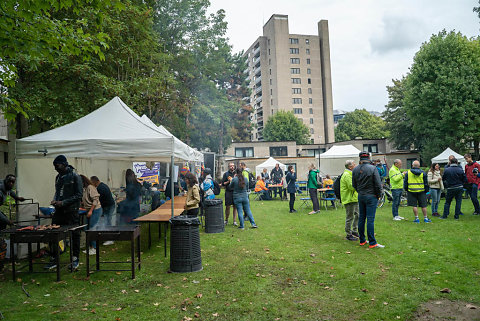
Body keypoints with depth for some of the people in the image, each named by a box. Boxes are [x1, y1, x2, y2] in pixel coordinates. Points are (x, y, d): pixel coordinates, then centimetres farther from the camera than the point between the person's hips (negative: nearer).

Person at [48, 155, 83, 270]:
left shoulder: (75, 176, -7)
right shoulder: (58, 177, 13)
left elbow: (79, 195, -11)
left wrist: (63, 202, -15)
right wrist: (54, 200, 3)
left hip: (71, 210, -6)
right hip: (59, 211, 6)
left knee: (74, 235, 3)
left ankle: (75, 259, 14)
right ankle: (54, 259, 15)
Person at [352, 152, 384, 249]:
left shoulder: (355, 169, 4)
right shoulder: (372, 168, -13)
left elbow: (354, 185, 11)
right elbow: (378, 184, -12)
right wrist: (379, 195, 1)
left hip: (360, 196, 5)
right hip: (371, 196, -5)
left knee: (361, 218, 12)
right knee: (370, 219, -5)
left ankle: (362, 240, 20)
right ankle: (372, 243, -1)